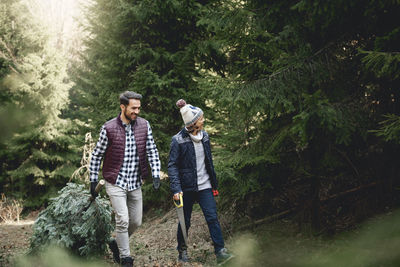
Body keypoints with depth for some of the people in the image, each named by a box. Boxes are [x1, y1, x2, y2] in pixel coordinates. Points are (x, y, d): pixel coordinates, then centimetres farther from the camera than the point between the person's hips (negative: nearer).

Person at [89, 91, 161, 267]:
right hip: (115, 182, -4)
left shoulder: (144, 125, 0)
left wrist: (156, 175, -10)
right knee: (123, 220, -11)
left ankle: (116, 243, 37)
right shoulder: (108, 128, -10)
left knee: (136, 222, 10)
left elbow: (152, 151, 2)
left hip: (136, 183, 4)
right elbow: (96, 156, -1)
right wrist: (93, 181, 0)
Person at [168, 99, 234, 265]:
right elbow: (172, 166, -10)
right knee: (185, 221, 9)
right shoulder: (178, 140, -10)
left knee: (212, 218, -6)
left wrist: (214, 183, 18)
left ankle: (220, 252, -6)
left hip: (204, 186, 4)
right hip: (187, 187, -4)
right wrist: (176, 189, -19)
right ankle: (182, 250, 28)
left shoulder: (204, 136, 7)